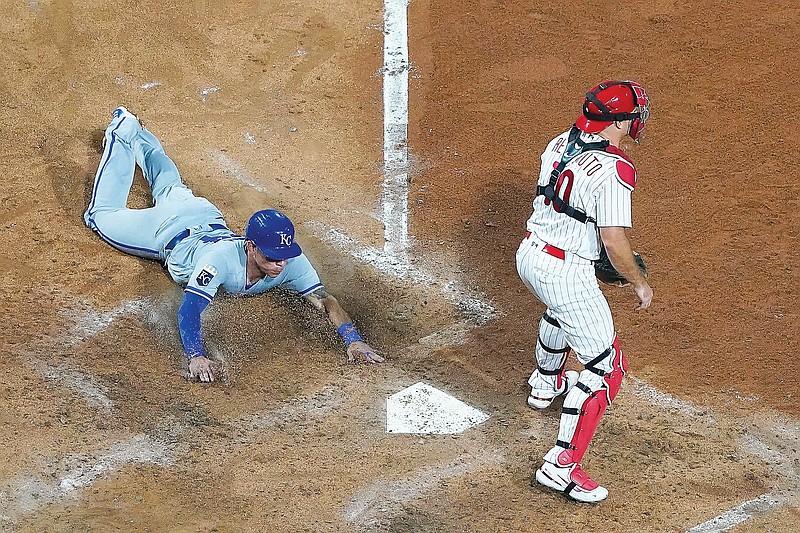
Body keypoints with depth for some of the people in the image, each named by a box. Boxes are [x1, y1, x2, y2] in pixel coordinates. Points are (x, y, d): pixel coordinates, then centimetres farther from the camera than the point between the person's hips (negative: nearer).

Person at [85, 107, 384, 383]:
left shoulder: (290, 262, -38)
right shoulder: (222, 258, -50)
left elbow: (323, 300, -40)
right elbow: (189, 309, -54)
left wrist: (352, 339, -56)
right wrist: (196, 357, -70)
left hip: (210, 221, 4)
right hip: (170, 232, -4)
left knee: (171, 189, 37)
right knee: (101, 214, 24)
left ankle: (136, 134, 59)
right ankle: (120, 134, 40)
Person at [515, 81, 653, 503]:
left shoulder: (559, 144, 3)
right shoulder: (614, 169, -21)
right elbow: (614, 240, -22)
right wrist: (638, 282, -6)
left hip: (528, 255, 9)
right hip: (566, 273, -9)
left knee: (561, 310, 40)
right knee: (606, 367, -1)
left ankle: (545, 383, 65)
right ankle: (562, 465, -6)